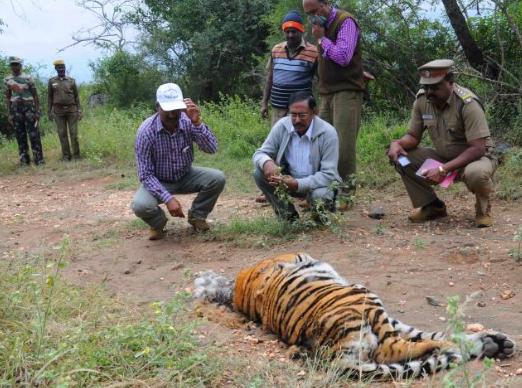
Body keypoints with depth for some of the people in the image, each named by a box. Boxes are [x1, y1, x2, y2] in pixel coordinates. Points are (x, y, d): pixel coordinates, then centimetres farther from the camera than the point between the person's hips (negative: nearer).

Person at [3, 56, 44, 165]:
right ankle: (24, 159, 10)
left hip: (29, 106, -3)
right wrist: (9, 113, 7)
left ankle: (38, 159, -2)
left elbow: (35, 95, 0)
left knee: (34, 134, -6)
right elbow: (7, 97, 13)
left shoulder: (28, 78, -2)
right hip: (15, 108, 3)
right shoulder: (7, 80, 8)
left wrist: (37, 111, -6)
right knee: (20, 135, 4)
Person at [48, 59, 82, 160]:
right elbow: (49, 97, 9)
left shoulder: (71, 81, 6)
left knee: (74, 133, -3)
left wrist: (79, 110, 1)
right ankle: (66, 155, 6)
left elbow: (76, 96, 8)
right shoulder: (51, 81, 6)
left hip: (71, 109, 0)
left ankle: (76, 155, 5)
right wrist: (49, 112, 3)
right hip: (58, 111, 0)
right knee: (62, 134, 0)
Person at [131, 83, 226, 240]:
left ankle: (196, 216, 7)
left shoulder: (188, 122, -19)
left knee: (217, 178, -21)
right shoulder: (146, 131, -25)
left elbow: (212, 149, -26)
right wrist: (168, 198, -34)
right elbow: (146, 174, -23)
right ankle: (158, 223, 6)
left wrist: (197, 123, -40)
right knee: (141, 205, -32)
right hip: (158, 181, -3)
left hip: (185, 177, 3)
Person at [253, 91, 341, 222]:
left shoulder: (328, 133, -22)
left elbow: (328, 174, -24)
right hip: (288, 178, 4)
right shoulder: (282, 126, -12)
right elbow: (260, 154, -7)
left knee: (320, 196, -36)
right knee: (260, 173, -20)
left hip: (317, 183, -3)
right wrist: (267, 163, -33)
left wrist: (298, 184, -37)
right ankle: (287, 215, -1)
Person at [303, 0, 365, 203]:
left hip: (346, 91, -8)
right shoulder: (323, 24, 18)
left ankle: (345, 193, -4)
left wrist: (321, 38, -10)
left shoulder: (345, 21, -7)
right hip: (327, 93, 8)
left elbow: (343, 57, -18)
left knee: (343, 144, -10)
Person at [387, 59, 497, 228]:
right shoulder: (422, 99, -8)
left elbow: (477, 149, -28)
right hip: (443, 158, 6)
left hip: (475, 158, -6)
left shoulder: (467, 103, -25)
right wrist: (397, 143, -23)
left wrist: (443, 169, -36)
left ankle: (483, 208, -3)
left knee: (476, 173, -40)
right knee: (401, 157, -13)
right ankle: (432, 207, 4)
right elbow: (413, 137, 2)